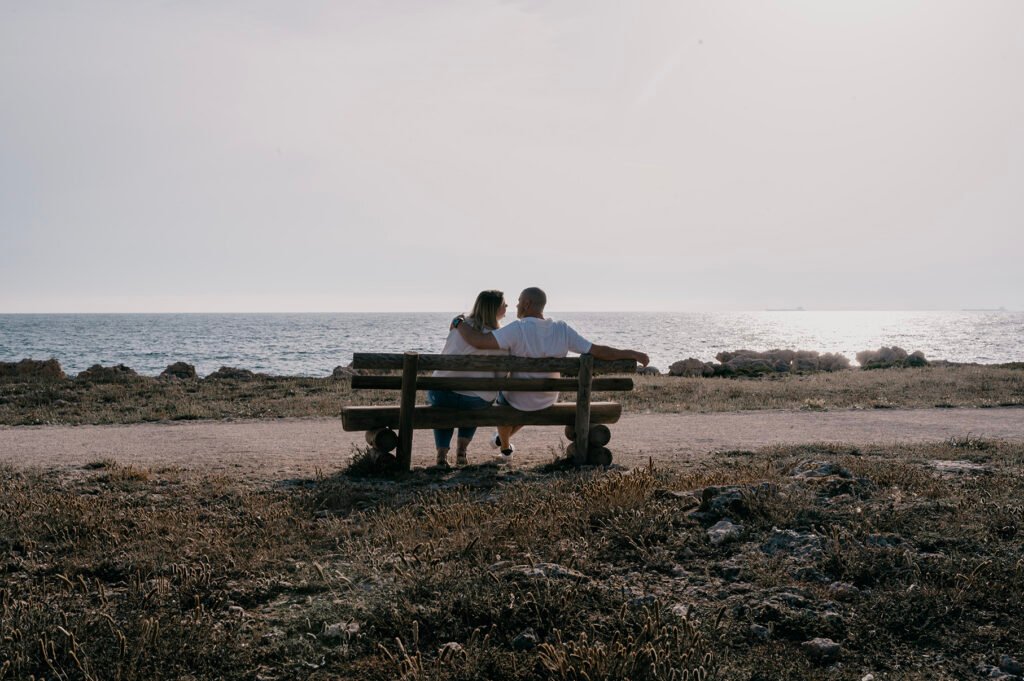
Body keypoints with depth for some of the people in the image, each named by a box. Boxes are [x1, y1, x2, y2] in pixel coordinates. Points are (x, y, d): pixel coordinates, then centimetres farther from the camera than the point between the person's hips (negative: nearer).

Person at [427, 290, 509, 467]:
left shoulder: (459, 323, 5)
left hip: (441, 394, 2)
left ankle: (442, 453, 20)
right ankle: (462, 450, 24)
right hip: (477, 400, -1)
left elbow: (445, 355, 12)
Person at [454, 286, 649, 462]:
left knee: (502, 398, 33)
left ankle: (505, 448, 48)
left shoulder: (518, 329, -29)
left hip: (518, 402, -4)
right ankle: (503, 440, 54)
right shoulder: (563, 330, -16)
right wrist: (632, 354, -4)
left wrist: (459, 323, -17)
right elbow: (598, 351, -14)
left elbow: (478, 341, -35)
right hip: (547, 403, 4)